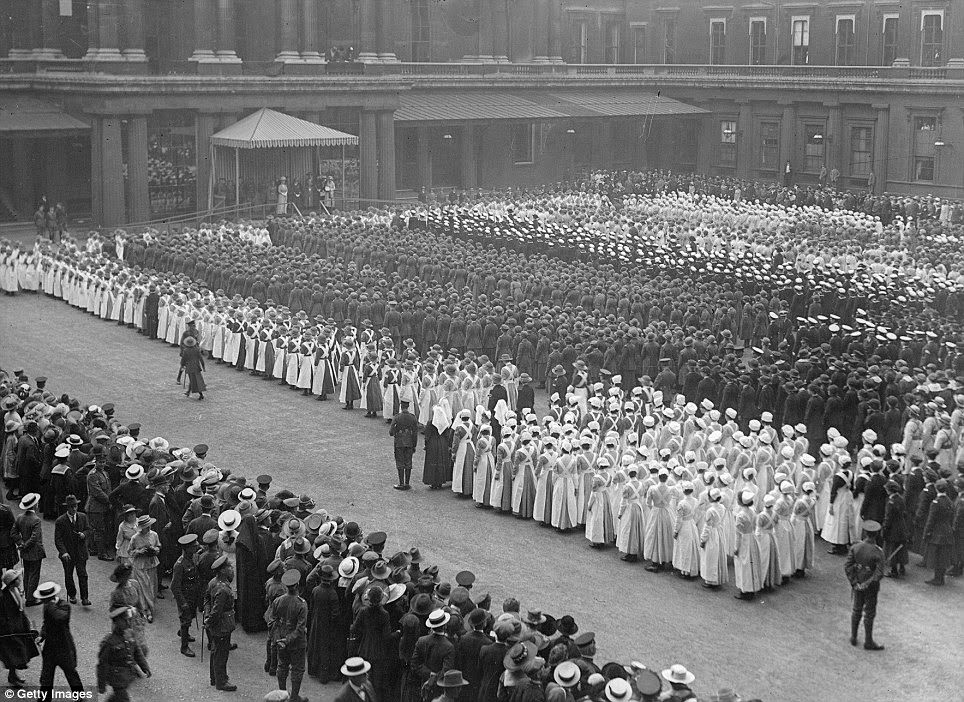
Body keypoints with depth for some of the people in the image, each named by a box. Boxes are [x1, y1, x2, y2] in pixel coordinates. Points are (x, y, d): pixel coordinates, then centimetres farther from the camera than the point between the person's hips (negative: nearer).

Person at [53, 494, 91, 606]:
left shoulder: (83, 517, 1)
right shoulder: (60, 521, -9)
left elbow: (88, 529, 11)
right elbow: (58, 539, -11)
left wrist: (84, 534, -14)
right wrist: (63, 552, -22)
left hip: (81, 552, 1)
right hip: (68, 553, -1)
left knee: (82, 574, -5)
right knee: (68, 575, 12)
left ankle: (84, 598, -3)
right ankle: (72, 595, 31)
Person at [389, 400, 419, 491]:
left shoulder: (397, 418, -12)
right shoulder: (413, 418, -3)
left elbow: (391, 433, -11)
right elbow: (415, 433, 0)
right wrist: (414, 446, 8)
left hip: (399, 444, -3)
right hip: (409, 444, 3)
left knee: (400, 464, 5)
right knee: (408, 464, 9)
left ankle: (401, 484, 6)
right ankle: (406, 484, 12)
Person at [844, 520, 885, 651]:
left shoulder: (855, 547, -11)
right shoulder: (878, 552, -21)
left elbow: (847, 567, -12)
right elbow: (879, 574, -25)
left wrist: (854, 583, -10)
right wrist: (867, 584, -15)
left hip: (858, 583, 4)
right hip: (871, 586, -4)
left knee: (857, 610, 20)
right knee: (869, 613, 9)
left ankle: (853, 638, 29)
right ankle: (868, 642, 19)